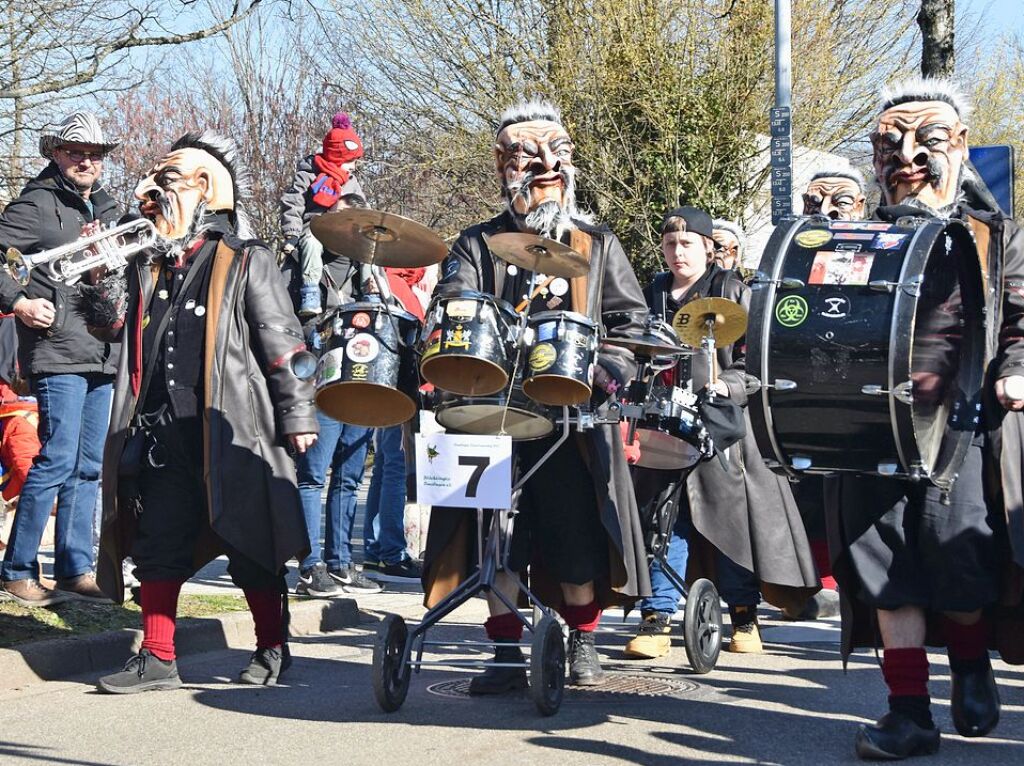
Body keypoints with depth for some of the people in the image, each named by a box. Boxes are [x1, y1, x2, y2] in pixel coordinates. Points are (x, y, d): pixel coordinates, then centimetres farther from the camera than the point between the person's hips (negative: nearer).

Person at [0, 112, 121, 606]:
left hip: (102, 356, 8)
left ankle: (75, 569, 17)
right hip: (57, 353, -8)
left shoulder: (106, 209, 18)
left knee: (88, 466, 10)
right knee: (58, 459, -11)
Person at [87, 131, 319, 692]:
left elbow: (282, 343, -4)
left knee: (250, 546, 3)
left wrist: (296, 415, -8)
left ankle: (272, 650, 17)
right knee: (159, 545, 5)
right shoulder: (149, 266, 18)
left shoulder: (244, 261, 0)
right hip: (163, 433, 5)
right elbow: (110, 323, 12)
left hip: (230, 431, -5)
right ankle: (157, 659, 11)